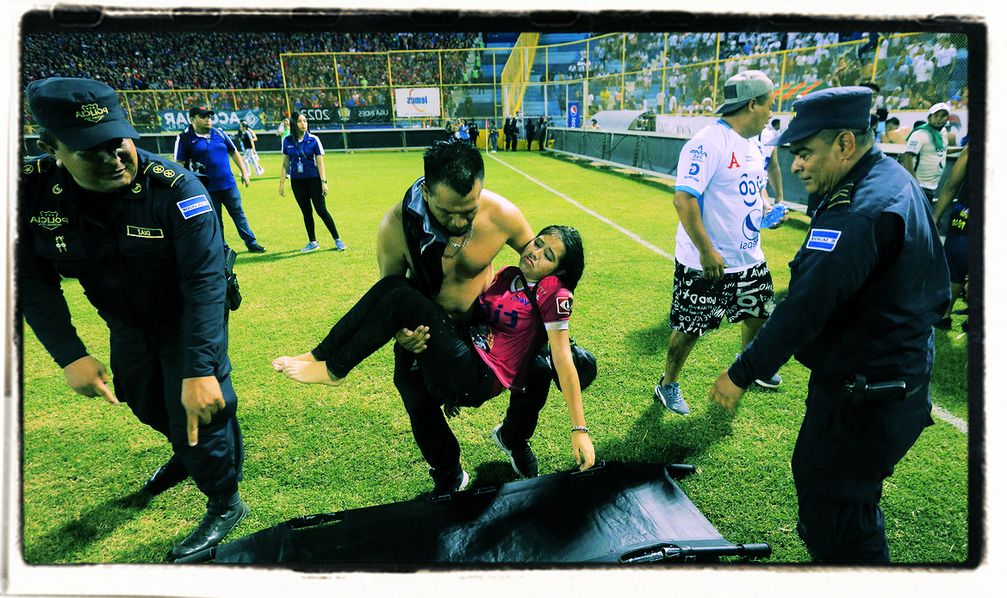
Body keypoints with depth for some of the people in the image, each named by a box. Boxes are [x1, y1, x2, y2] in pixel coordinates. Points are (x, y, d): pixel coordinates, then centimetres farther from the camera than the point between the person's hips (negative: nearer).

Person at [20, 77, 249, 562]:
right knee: (145, 402, 25)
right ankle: (187, 455, 57)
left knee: (195, 412, -4)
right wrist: (69, 356, -22)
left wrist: (200, 369, -43)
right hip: (126, 323, 6)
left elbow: (204, 282, -37)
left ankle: (225, 504, 22)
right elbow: (33, 279, -14)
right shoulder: (31, 189, -22)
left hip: (187, 318, -5)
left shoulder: (174, 189, -35)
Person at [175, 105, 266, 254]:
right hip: (207, 189, -4)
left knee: (239, 214, 11)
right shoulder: (185, 138, -6)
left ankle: (251, 243, 20)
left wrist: (244, 171, 10)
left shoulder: (219, 132, 7)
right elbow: (180, 164, -7)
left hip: (229, 184, 4)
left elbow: (233, 152, 15)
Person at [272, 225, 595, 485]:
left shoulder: (553, 293, -6)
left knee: (404, 298, -23)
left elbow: (563, 359, -11)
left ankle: (333, 370, -11)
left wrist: (580, 430, -14)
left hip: (480, 380, -7)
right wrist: (411, 335, 12)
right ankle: (321, 355, -9)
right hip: (461, 358, 7)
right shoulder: (507, 276, 16)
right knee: (394, 283, -10)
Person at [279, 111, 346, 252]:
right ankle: (312, 242, 19)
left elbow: (320, 161, -6)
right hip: (297, 181, 3)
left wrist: (324, 182, -11)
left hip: (313, 179, -3)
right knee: (306, 212, 9)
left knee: (321, 210, -5)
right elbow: (286, 162, 8)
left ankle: (337, 240, 5)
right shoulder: (287, 141, 1)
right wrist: (282, 182, 6)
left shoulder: (313, 139, -6)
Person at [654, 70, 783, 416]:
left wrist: (768, 208, 2)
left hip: (749, 258, 9)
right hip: (705, 263, -9)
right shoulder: (710, 142, -21)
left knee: (759, 313, 22)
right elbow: (684, 198, -27)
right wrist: (706, 251, -27)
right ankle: (668, 385, 24)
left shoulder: (753, 145, 8)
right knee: (689, 328, 4)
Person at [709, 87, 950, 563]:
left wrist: (742, 374, -20)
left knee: (833, 514, 3)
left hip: (863, 397, -11)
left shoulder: (862, 212, -28)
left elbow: (805, 307, -29)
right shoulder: (894, 182, 7)